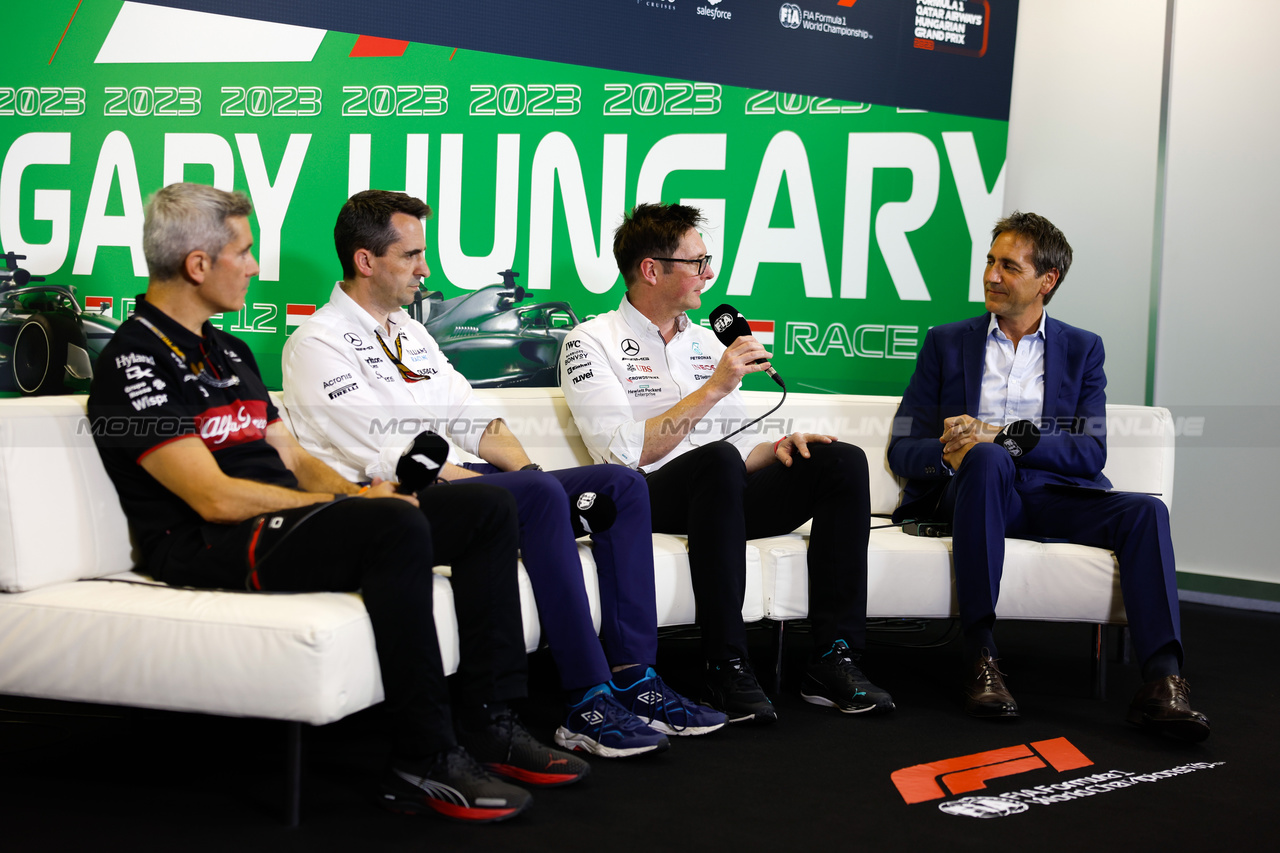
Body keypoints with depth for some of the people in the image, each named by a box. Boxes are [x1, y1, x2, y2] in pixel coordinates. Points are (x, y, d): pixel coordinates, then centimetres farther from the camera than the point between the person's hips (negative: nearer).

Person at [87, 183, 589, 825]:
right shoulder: (135, 362, -9)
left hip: (281, 519, 9)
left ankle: (487, 724, -4)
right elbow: (215, 497, -18)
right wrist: (352, 504, -14)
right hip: (209, 549, -9)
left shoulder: (230, 352, 22)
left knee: (487, 509, -2)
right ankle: (423, 760, -29)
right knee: (398, 526, -35)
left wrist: (358, 492, -2)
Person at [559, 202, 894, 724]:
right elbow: (625, 453, -15)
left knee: (842, 461, -15)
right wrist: (712, 388, -16)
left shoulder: (706, 343, 22)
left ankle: (833, 661, -20)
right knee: (717, 461, -38)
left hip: (721, 498, 7)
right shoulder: (592, 343, 0)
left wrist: (776, 447, -2)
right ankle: (727, 669, -32)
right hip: (649, 499, -6)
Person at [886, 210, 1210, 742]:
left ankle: (1162, 682, -34)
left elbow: (1090, 452, 0)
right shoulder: (946, 344, 14)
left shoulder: (1082, 350, 15)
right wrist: (949, 453, -18)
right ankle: (979, 654, -35)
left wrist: (1002, 435, -16)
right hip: (971, 490, -1)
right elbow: (902, 450, 7)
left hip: (1050, 493, 2)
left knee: (1145, 511, -25)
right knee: (987, 460, -36)